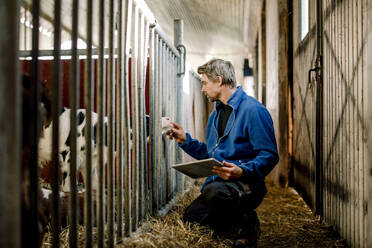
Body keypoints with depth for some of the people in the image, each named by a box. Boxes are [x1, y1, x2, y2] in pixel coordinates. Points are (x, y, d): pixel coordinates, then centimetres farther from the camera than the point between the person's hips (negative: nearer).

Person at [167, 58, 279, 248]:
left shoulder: (253, 110, -9)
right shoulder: (216, 114, 20)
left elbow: (270, 156, -14)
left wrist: (242, 171, -29)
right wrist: (185, 140, 16)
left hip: (246, 185, -8)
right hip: (217, 183, 8)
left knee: (214, 192, -38)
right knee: (189, 218, -13)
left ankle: (248, 222, -7)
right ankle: (235, 223, 14)